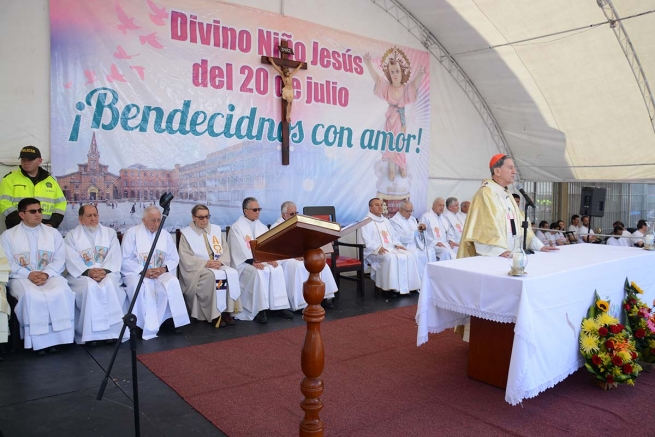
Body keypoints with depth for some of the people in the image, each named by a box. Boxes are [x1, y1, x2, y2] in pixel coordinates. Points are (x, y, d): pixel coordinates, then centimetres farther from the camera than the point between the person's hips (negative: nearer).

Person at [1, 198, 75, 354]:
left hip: (50, 276, 1)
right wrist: (29, 275, -15)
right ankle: (37, 340, -24)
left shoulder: (53, 233, 14)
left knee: (62, 292, -32)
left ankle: (57, 336, -23)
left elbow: (59, 260, 5)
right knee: (31, 296, -35)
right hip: (21, 277, -1)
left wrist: (46, 274, -14)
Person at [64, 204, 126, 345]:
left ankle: (111, 330, -26)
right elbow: (72, 261, -2)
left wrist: (105, 271, -16)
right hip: (81, 274, -1)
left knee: (109, 285, -32)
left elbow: (115, 257, 3)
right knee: (90, 287, -33)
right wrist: (88, 272, -19)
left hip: (107, 273, 1)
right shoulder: (71, 236, 12)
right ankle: (91, 332, -26)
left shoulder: (110, 233, 16)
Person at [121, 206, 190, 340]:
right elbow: (125, 260, -5)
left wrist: (163, 269, -12)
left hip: (161, 273, 3)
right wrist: (143, 271, -17)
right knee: (141, 286, -37)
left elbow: (174, 259, 9)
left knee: (172, 283, -30)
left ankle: (171, 320, -17)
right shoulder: (132, 233, 2)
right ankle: (148, 328, -25)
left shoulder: (165, 235, 13)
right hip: (137, 273, -3)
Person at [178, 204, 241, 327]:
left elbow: (224, 251, 10)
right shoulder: (186, 233, 1)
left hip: (218, 265, 4)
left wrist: (220, 261, -12)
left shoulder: (216, 229, 13)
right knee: (212, 276, -34)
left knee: (232, 273, -26)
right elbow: (186, 258, -8)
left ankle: (226, 311, -22)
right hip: (197, 269, -4)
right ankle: (214, 315, -27)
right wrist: (206, 263, -19)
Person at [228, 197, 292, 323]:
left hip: (262, 260, 5)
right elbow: (240, 249, -14)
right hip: (243, 262, -5)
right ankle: (259, 310, -30)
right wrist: (252, 261, -27)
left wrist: (271, 258, -14)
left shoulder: (262, 226, 16)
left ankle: (279, 306, -21)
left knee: (277, 269, -23)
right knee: (258, 273, -34)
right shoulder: (236, 227, -3)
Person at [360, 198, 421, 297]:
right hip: (376, 251, -7)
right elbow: (367, 240, -9)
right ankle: (387, 288, -28)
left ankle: (406, 286, -17)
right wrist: (379, 247, -24)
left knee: (409, 256, -17)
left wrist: (397, 244, 2)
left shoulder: (385, 220, 25)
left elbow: (393, 236, 24)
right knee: (391, 258, -37)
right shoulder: (367, 221, 2)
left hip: (390, 248, 7)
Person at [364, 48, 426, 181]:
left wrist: (420, 74, -47)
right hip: (391, 119, 1)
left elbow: (415, 84, -26)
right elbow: (376, 77, -12)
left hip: (401, 119, -1)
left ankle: (402, 166, 26)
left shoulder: (406, 88, -7)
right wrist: (368, 64, -27)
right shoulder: (387, 86, -3)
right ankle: (392, 169, 16)